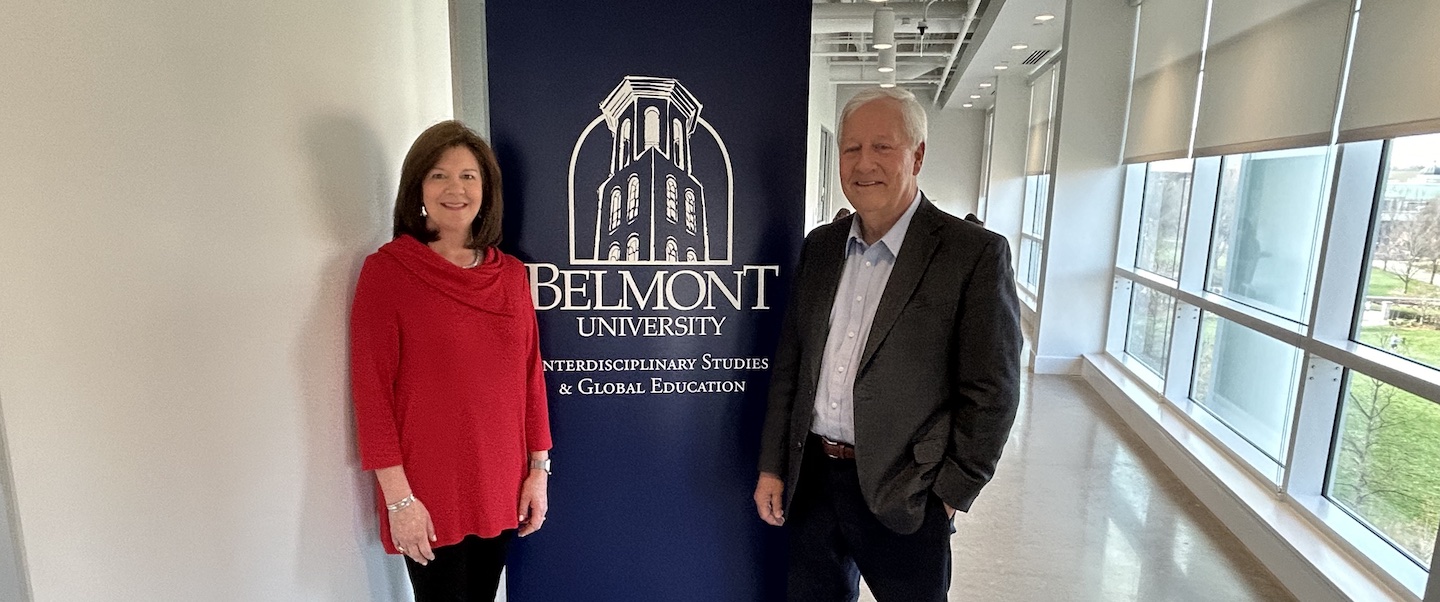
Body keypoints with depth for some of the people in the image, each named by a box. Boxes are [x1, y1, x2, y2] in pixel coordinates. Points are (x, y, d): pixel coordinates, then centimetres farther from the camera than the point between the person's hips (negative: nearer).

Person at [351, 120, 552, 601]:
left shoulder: (511, 273, 3)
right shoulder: (386, 270, -8)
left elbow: (530, 376, 6)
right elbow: (371, 389, -10)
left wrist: (539, 468, 5)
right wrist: (398, 497, -12)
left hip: (501, 491, 4)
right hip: (429, 496, -4)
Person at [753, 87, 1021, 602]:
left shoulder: (975, 253, -12)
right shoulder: (819, 246, 4)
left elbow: (991, 392, -10)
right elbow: (789, 366, 7)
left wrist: (952, 493, -8)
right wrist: (772, 466, 6)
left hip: (902, 497, -4)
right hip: (810, 480, 5)